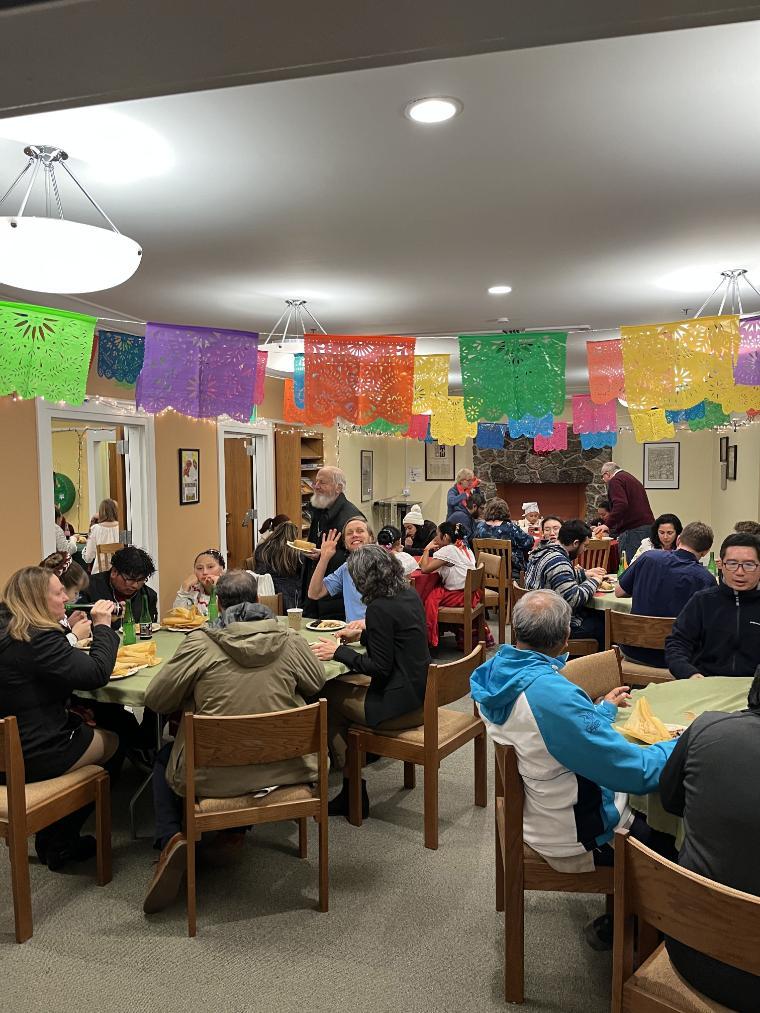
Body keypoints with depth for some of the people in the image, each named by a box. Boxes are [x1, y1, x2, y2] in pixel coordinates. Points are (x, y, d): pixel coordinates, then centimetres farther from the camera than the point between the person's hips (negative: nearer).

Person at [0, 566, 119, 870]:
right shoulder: (37, 639, -26)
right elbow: (97, 674, -23)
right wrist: (102, 626, -13)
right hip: (33, 757, -9)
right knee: (109, 741, 14)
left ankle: (52, 839, 25)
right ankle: (58, 845, 25)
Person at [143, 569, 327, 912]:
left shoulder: (199, 642, -13)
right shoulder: (289, 639, -6)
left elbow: (155, 699, -5)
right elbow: (317, 684, 11)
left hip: (214, 776, -2)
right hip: (283, 769, 3)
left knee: (164, 758, 29)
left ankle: (170, 839, 8)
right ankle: (236, 828, 30)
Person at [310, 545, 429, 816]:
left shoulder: (380, 608, -20)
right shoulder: (411, 596, 6)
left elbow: (379, 667, -18)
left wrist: (339, 652, -9)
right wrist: (362, 635, 22)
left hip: (399, 706, -9)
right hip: (420, 694, 9)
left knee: (328, 697, 7)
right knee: (345, 689, 17)